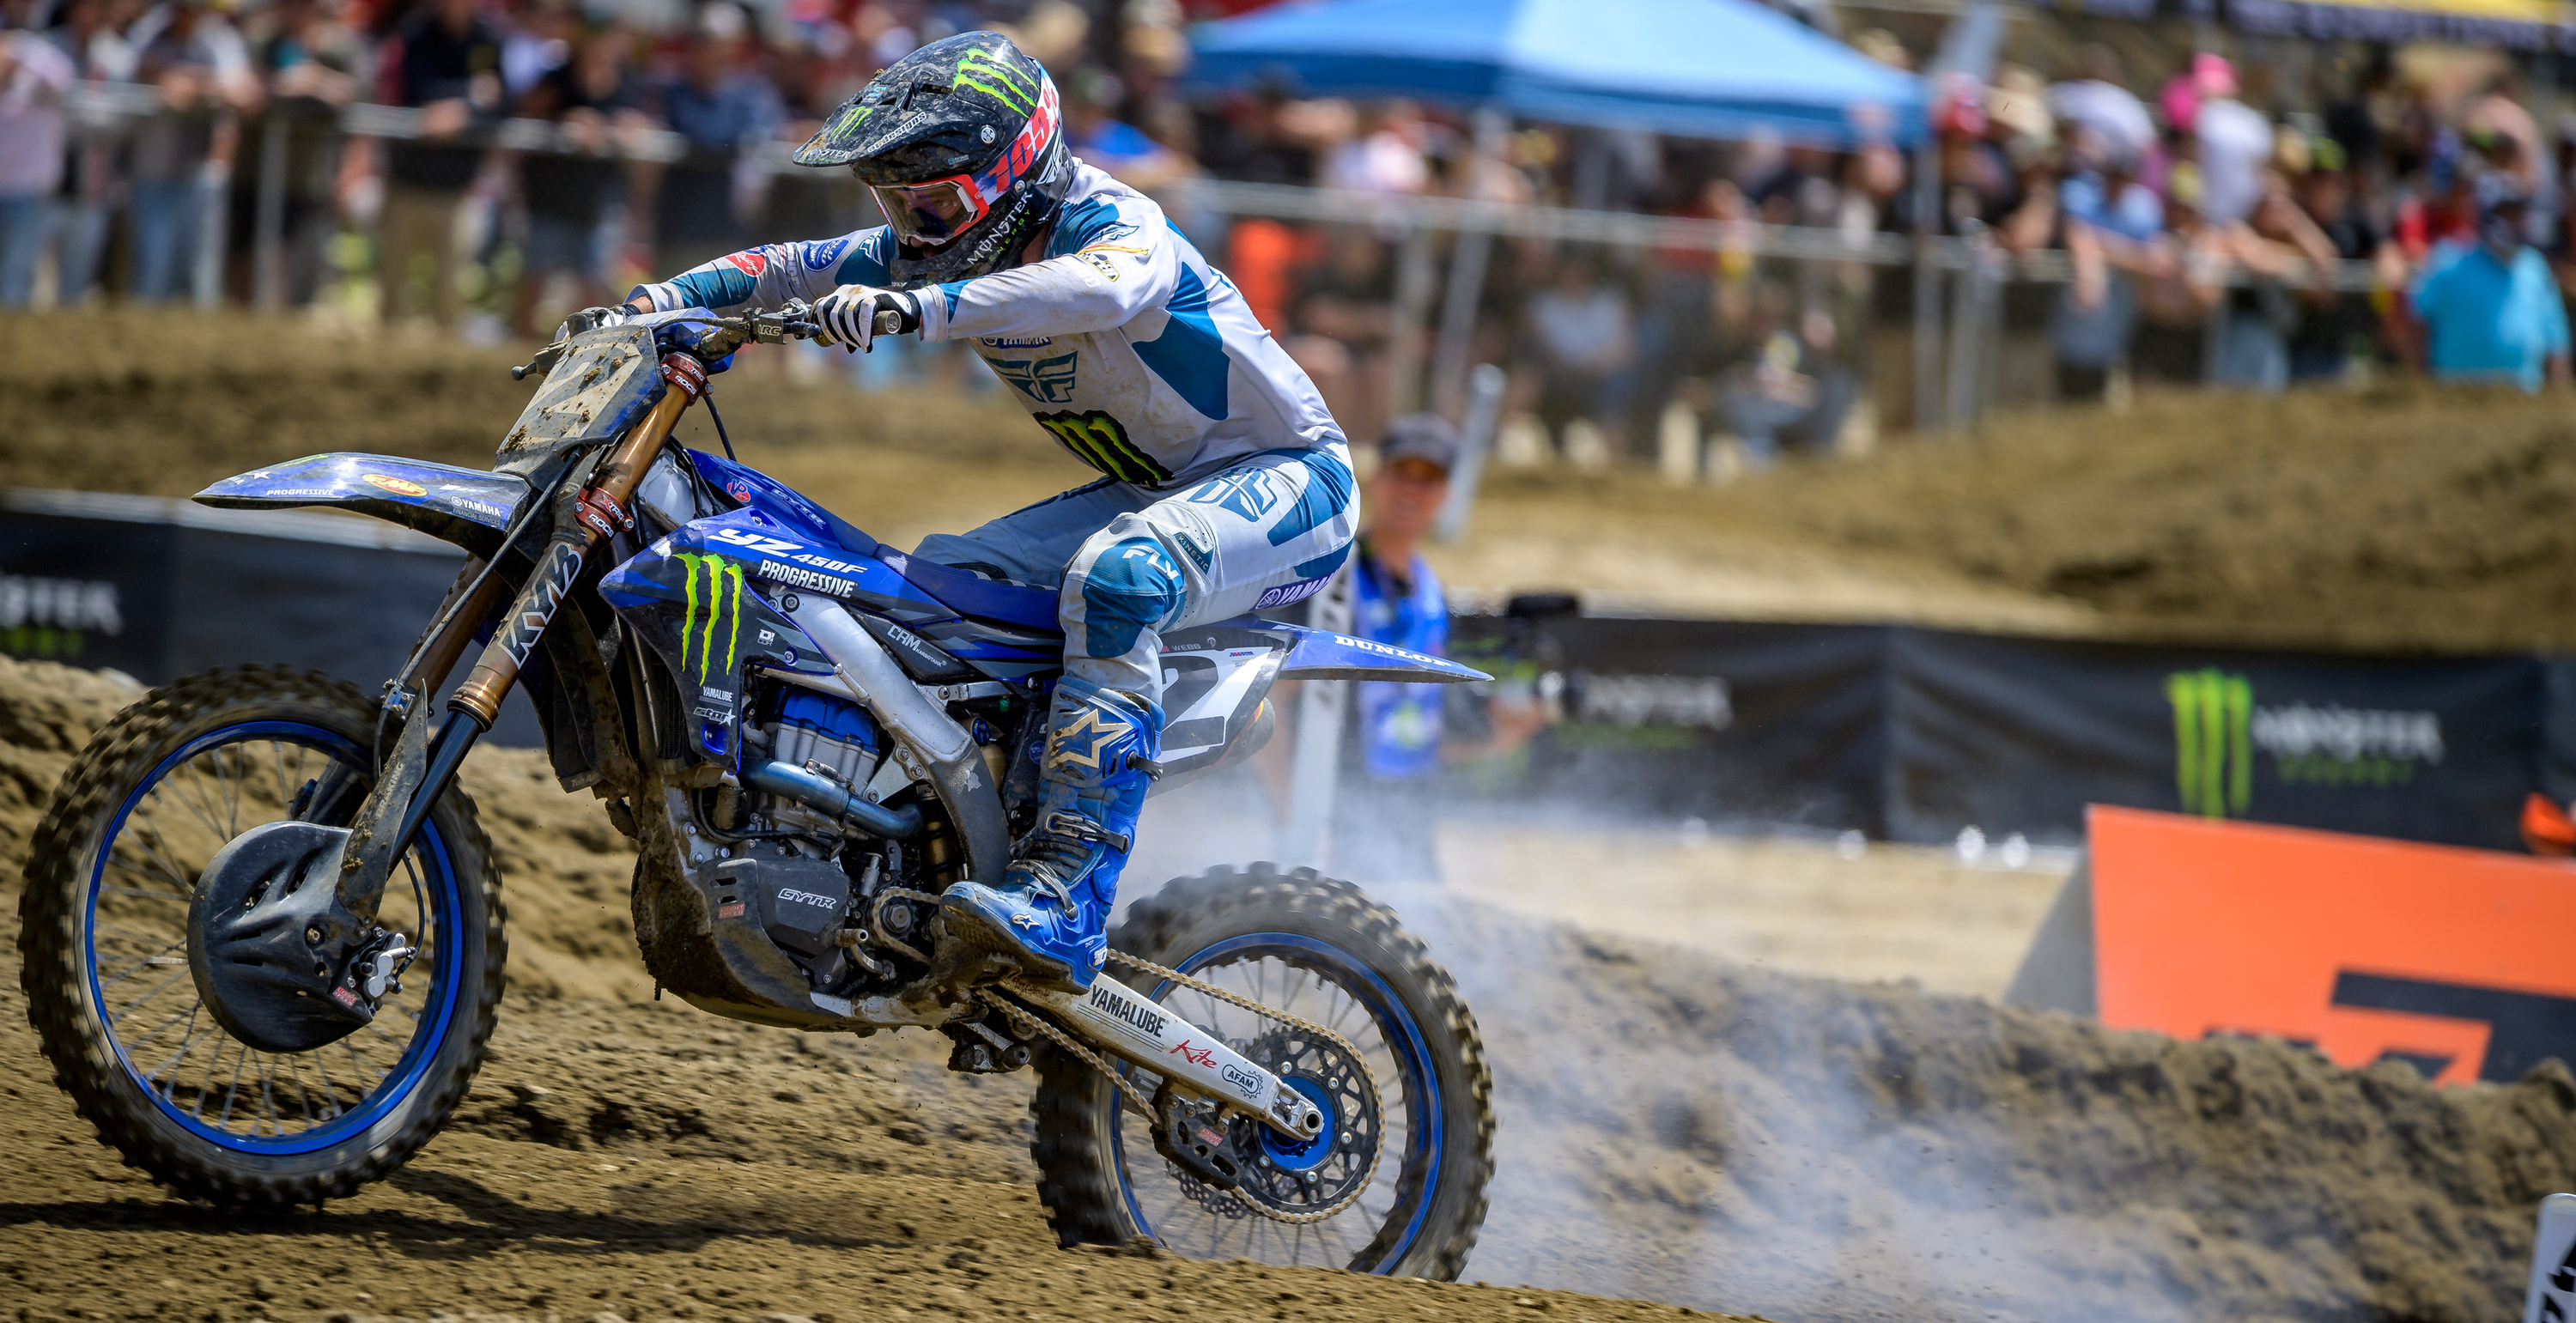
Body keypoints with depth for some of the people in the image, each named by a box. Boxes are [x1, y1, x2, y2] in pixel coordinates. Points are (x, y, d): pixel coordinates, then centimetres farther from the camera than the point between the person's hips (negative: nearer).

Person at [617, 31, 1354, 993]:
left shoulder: (1111, 221, -24)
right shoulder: (938, 251, 2)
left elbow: (1101, 289, -47)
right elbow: (797, 268, 5)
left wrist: (912, 307, -57)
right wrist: (658, 302, -13)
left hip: (1287, 479, -9)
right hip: (1150, 491, 9)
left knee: (1115, 577, -36)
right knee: (932, 581, -1)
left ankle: (1066, 899, -43)